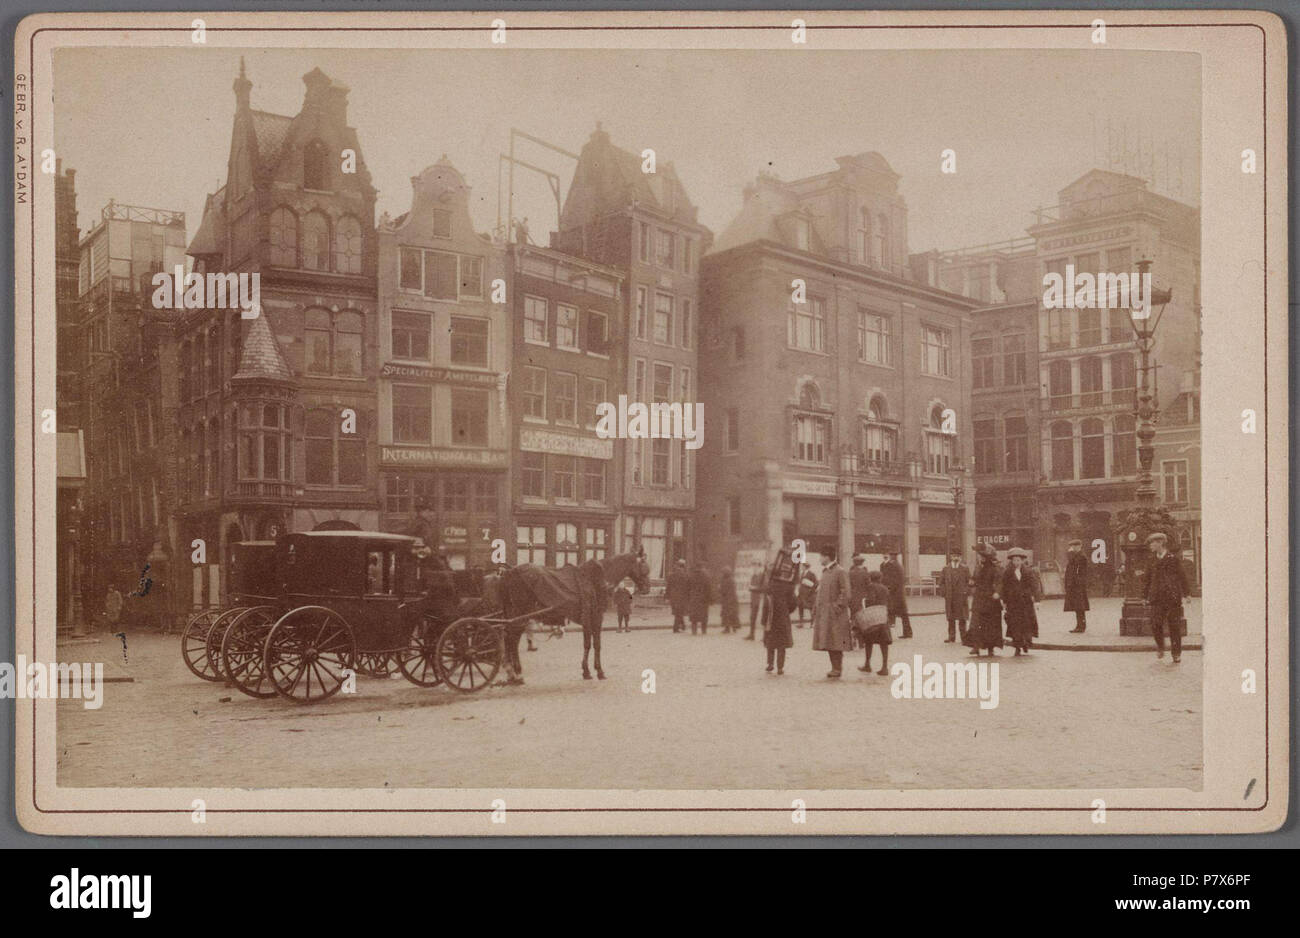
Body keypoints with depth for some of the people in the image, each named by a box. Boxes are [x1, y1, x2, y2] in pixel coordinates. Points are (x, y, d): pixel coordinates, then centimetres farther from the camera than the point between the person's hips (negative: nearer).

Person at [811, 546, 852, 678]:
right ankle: (835, 667, 15)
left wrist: (837, 607, -18)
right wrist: (816, 607, 13)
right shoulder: (825, 572, 17)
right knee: (828, 642, 9)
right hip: (824, 613, 8)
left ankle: (838, 668, -1)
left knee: (835, 642, -6)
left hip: (835, 614, -8)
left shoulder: (840, 572, -9)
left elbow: (846, 592, -14)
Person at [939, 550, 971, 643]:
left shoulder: (965, 568, 4)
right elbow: (941, 582, 10)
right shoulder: (946, 569, 9)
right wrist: (944, 593, -1)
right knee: (951, 619, 5)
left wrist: (967, 595, -5)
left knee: (962, 619, -1)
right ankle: (951, 637, 11)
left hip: (961, 597, -2)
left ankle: (963, 637, 5)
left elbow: (969, 582, 3)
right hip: (949, 598, 2)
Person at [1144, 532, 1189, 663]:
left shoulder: (1173, 559, 0)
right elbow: (1148, 579, 17)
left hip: (1173, 597, -3)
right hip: (1157, 598, 3)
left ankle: (1176, 653, 12)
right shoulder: (1152, 561, 12)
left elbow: (1182, 577, 1)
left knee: (1174, 626, 2)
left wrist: (1186, 594, -4)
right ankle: (1160, 647, 13)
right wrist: (1147, 596, 16)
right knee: (1155, 624, -9)